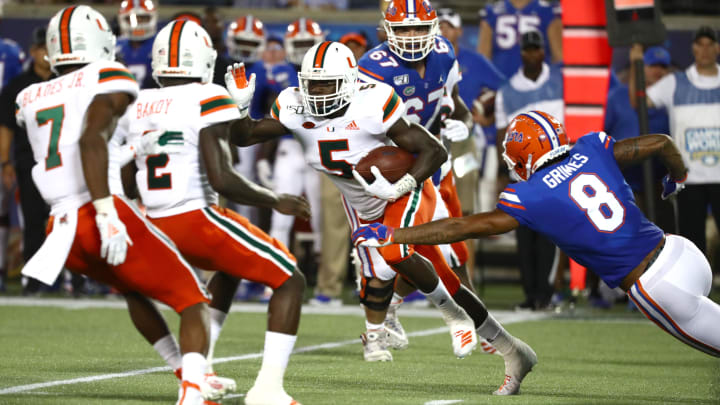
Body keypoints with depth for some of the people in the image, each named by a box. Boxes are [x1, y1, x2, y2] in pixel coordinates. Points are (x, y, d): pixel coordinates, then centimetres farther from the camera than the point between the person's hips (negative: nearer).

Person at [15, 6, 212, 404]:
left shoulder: (30, 99, 18)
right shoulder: (107, 79, -1)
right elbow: (91, 140, -17)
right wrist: (106, 214, -23)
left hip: (61, 225, 7)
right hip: (103, 219, -6)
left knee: (134, 287, 33)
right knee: (193, 300, 1)